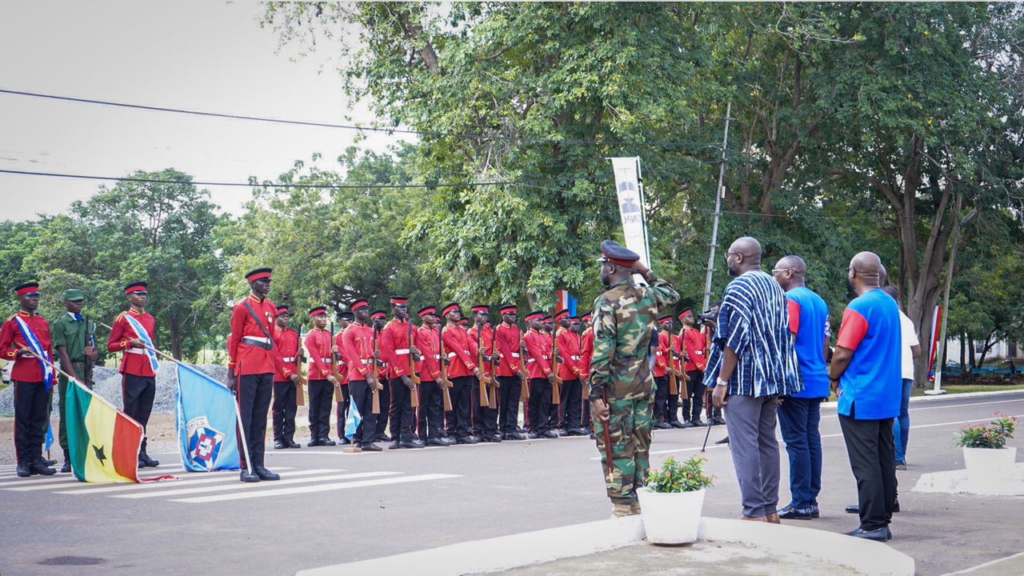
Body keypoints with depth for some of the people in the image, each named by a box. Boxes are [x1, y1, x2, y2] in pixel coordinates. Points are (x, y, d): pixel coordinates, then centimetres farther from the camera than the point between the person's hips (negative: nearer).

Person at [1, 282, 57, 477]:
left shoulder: (44, 323, 15)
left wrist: (51, 377, 12)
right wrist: (18, 352, -18)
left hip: (42, 378, 5)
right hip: (23, 378, -5)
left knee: (39, 420, 6)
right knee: (23, 420, -1)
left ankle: (37, 460, 11)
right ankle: (23, 463, 4)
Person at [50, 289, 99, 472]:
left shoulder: (89, 323, 15)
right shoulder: (60, 324, 0)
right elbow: (63, 353, -7)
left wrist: (93, 353, -8)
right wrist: (74, 377, -15)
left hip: (86, 373, 4)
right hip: (68, 372, -4)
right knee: (67, 414, -1)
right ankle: (68, 458, 3)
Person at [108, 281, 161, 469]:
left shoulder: (151, 319, 15)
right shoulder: (123, 318, -1)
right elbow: (111, 346, -2)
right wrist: (130, 343, -17)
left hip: (149, 372, 5)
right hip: (132, 372, -5)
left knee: (144, 415, 7)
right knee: (131, 414, -2)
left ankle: (142, 452, 11)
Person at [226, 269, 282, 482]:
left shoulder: (271, 307, 15)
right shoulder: (242, 307, -3)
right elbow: (233, 340, -3)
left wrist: (274, 367, 14)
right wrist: (231, 374, -4)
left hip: (267, 369, 6)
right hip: (247, 368, -6)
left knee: (261, 417, 8)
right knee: (245, 417, -2)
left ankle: (259, 465, 11)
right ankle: (246, 467, 0)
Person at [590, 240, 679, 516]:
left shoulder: (607, 302, -13)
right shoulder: (647, 295, 6)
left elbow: (602, 352, -19)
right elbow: (672, 294, 31)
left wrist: (597, 394, -17)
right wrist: (647, 272, 25)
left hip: (616, 389, -7)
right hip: (644, 385, 7)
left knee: (617, 450, -1)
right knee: (641, 446, 14)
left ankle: (624, 510, 1)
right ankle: (641, 504, 20)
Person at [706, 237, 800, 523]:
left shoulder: (739, 288, -12)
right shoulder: (775, 287, 16)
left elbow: (734, 340, -18)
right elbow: (783, 335, 19)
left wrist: (721, 382, -14)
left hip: (744, 380, -9)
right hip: (772, 378, 9)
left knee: (744, 445, -7)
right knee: (767, 442, 12)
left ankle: (754, 512, -7)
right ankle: (770, 509, 16)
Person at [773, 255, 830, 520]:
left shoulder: (790, 300, -10)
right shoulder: (819, 302, 16)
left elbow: (787, 342, -16)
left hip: (796, 384, -8)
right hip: (817, 383, 9)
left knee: (796, 441, -5)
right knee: (811, 439, 10)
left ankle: (801, 503, -3)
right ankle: (811, 500, 13)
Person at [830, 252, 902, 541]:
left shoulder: (859, 307, -16)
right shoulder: (891, 304, 10)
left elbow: (842, 354, -18)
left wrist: (834, 379, 2)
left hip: (860, 398, -8)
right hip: (888, 396, 8)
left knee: (865, 464, -4)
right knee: (885, 460, 11)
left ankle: (872, 525, -3)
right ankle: (883, 520, 17)